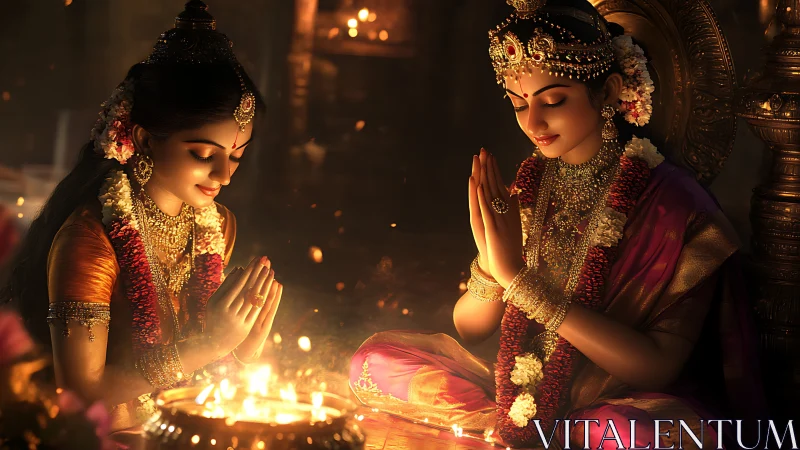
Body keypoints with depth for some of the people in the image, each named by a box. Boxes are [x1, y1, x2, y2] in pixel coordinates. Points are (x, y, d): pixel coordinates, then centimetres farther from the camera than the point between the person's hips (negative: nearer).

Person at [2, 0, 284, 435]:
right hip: (111, 437, -4)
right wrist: (204, 345, -18)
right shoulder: (91, 237, -16)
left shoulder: (219, 226, 3)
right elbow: (80, 391, -16)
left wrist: (243, 347, -9)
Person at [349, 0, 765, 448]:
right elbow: (469, 328, 5)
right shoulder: (531, 184, 3)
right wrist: (491, 267, -18)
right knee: (375, 359, -8)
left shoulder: (675, 202, -12)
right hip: (518, 390, 4)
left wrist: (522, 279, -23)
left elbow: (657, 367, -20)